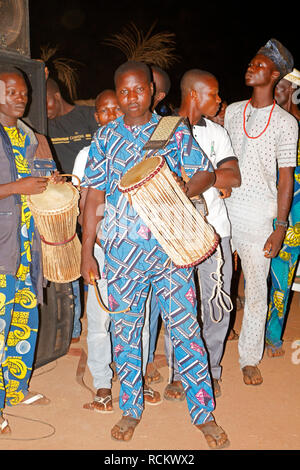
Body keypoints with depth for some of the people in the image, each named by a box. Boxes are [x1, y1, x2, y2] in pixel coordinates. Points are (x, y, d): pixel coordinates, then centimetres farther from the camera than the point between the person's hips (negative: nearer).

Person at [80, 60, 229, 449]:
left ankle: (203, 414, 17)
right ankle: (131, 409, 29)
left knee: (185, 327, 1)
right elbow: (94, 196, 5)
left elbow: (207, 172, 7)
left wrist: (184, 191, -17)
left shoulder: (175, 132, 5)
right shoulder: (105, 137, 7)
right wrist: (86, 252, 2)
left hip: (170, 245, -1)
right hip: (122, 250, 2)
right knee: (124, 328, 10)